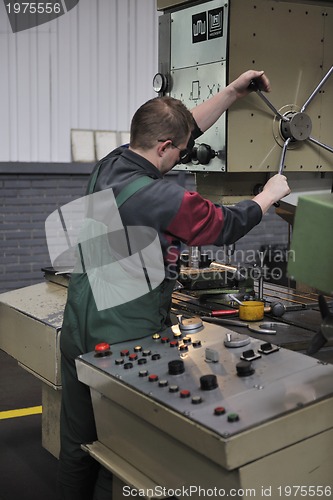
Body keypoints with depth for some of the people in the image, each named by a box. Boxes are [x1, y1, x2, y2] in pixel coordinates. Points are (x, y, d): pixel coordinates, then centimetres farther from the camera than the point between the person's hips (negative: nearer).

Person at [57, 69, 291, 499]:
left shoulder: (107, 167, 2)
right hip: (122, 342, -8)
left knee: (76, 447, 19)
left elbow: (187, 128, 12)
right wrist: (270, 194, 13)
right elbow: (226, 225, -5)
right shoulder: (163, 199, -21)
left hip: (77, 334, 8)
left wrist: (233, 91, 17)